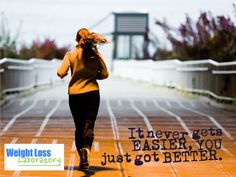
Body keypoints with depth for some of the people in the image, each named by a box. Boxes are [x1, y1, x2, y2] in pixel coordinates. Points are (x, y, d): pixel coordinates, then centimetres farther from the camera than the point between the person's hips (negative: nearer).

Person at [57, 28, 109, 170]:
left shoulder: (71, 55, -6)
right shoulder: (96, 55, -1)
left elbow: (61, 73, -12)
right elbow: (104, 74, 1)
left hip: (75, 94, 0)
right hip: (92, 93, 0)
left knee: (79, 127, 12)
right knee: (89, 125, -1)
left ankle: (82, 159, 13)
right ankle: (87, 148, -31)